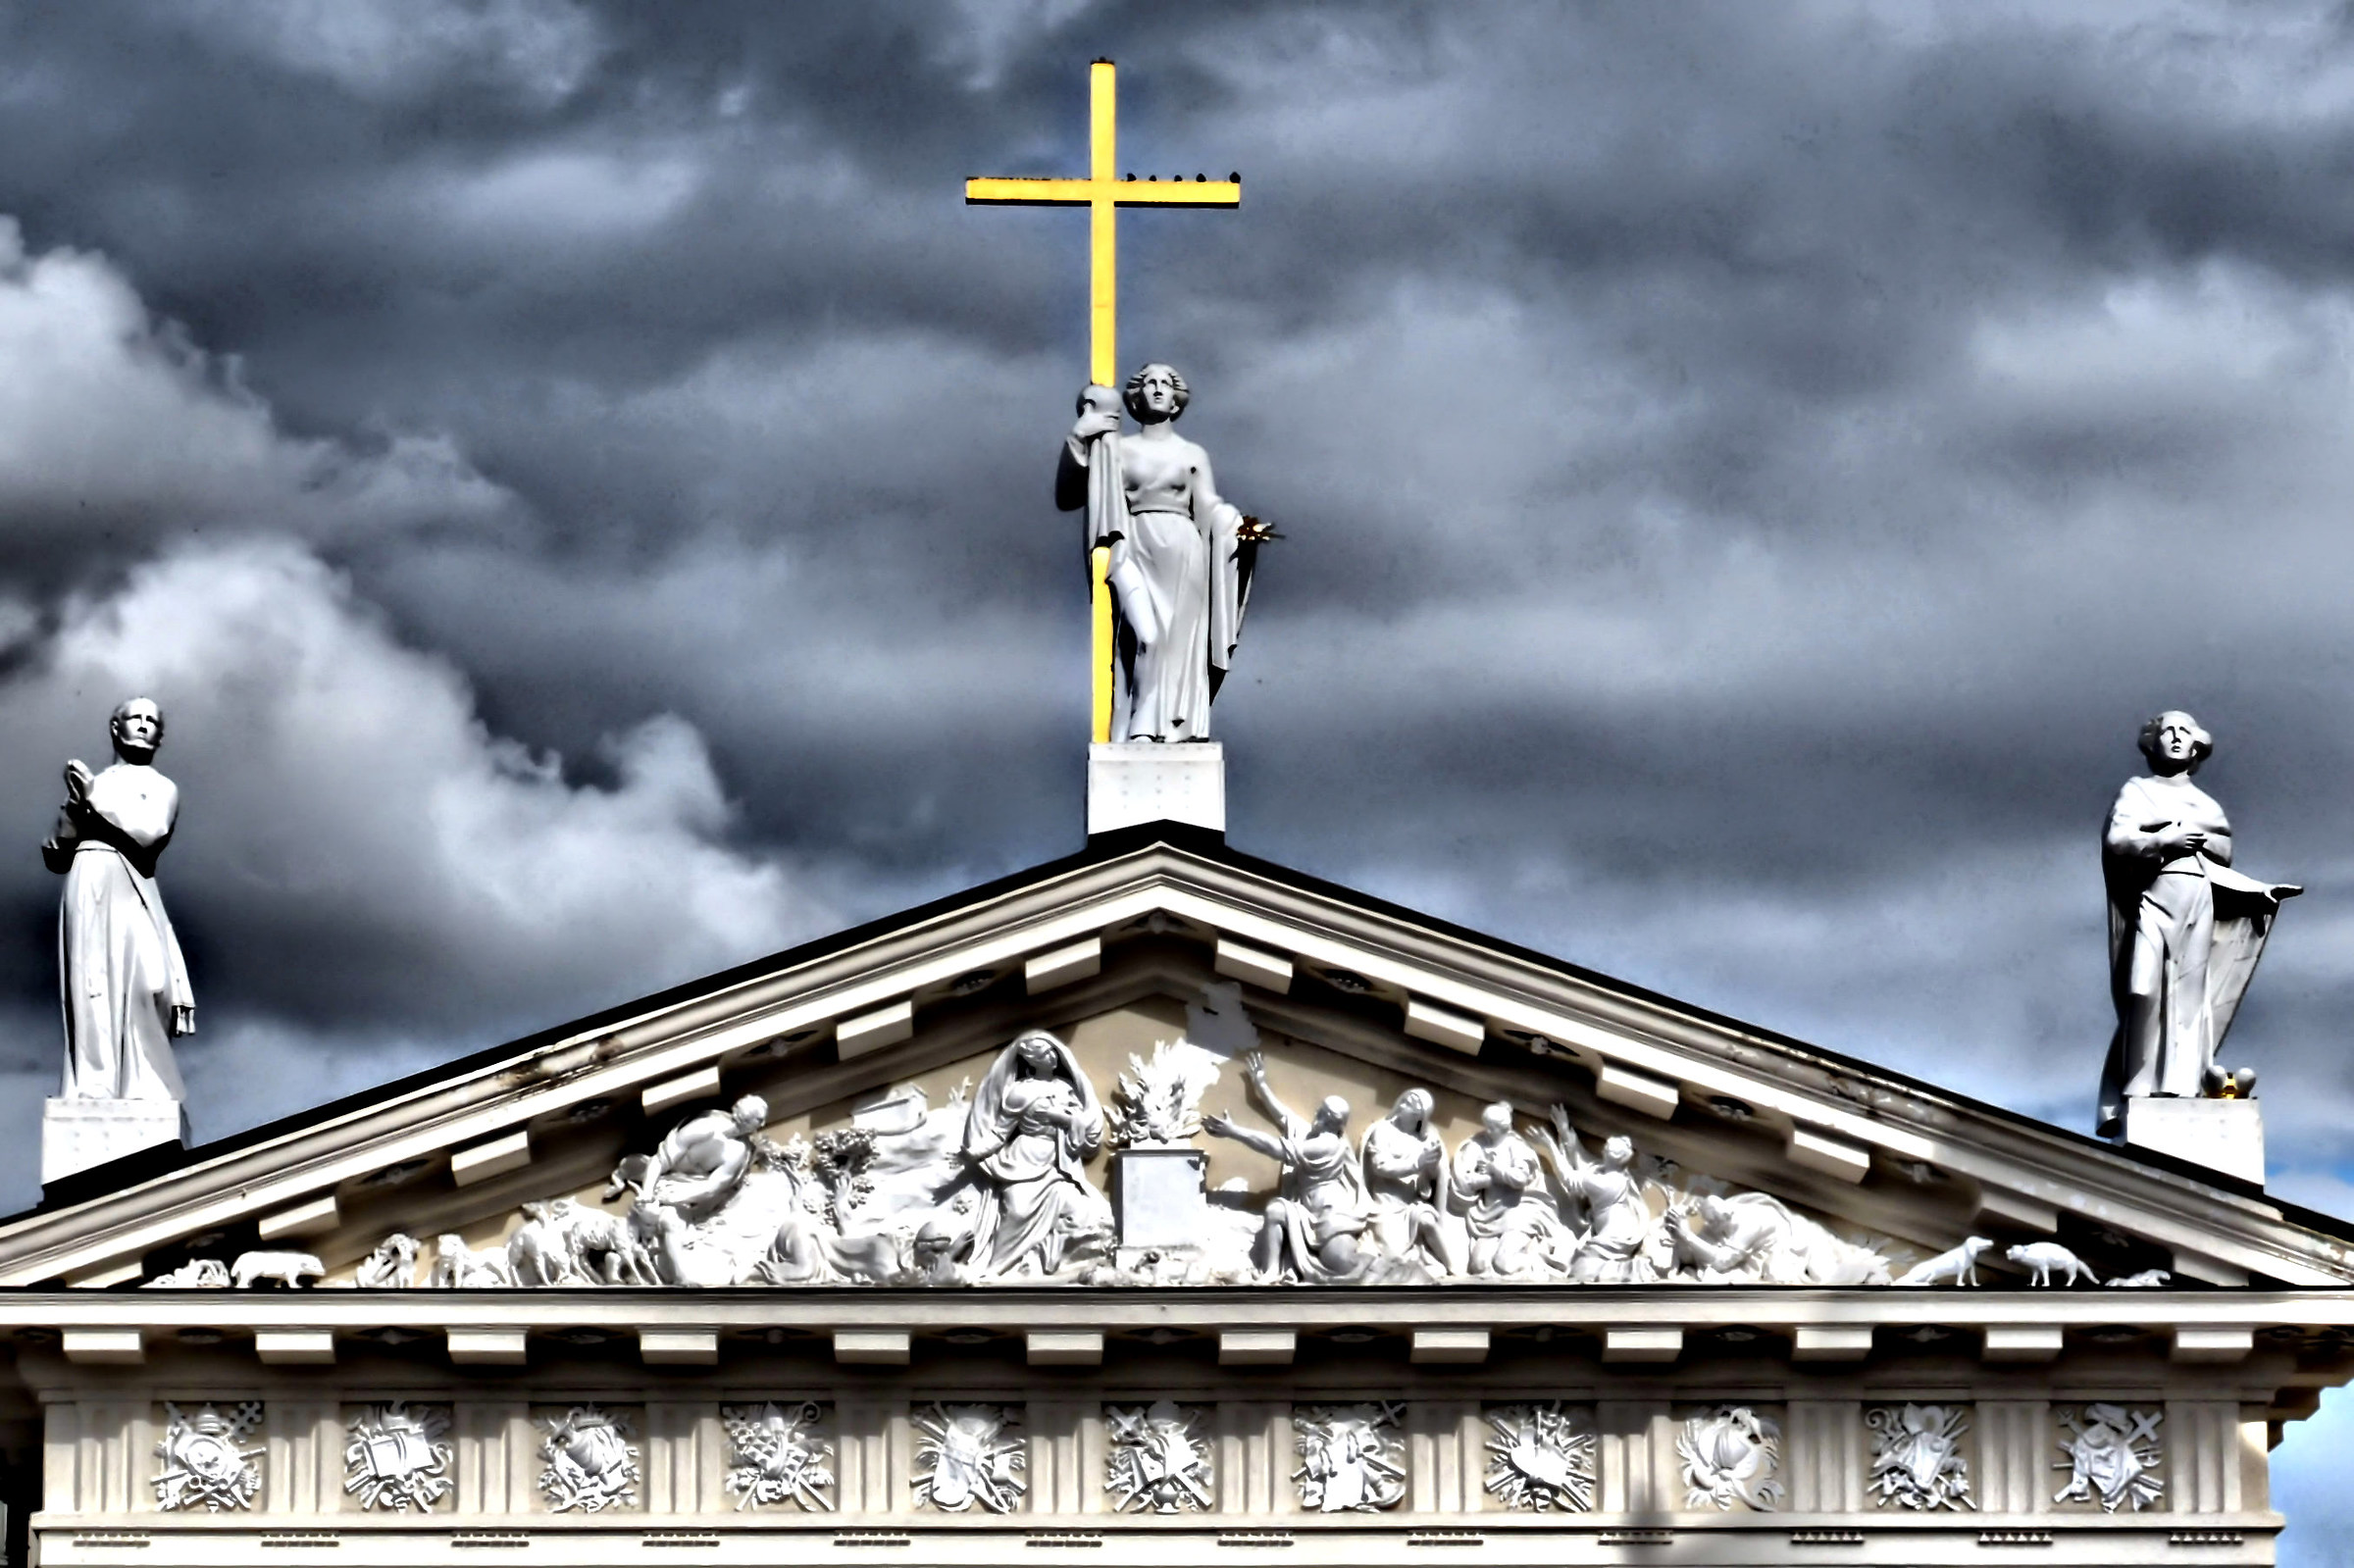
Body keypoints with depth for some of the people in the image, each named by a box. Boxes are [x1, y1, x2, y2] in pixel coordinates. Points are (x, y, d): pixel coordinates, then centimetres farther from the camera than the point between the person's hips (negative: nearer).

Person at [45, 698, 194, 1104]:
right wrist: (77, 810, -2)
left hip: (128, 892, -2)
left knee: (137, 986, -17)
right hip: (86, 892, 2)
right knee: (92, 996, -8)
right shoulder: (85, 783, 21)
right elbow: (55, 856, 17)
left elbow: (149, 835, -5)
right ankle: (95, 1091, -12)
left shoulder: (161, 788, 15)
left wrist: (96, 802, -2)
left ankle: (142, 1091, -17)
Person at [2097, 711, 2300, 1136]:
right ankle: (2137, 1093, -21)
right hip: (2155, 894, -5)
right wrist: (2165, 840, -13)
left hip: (2199, 903, 5)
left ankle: (2180, 1086, -10)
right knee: (2147, 991, -17)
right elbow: (2115, 840, -4)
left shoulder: (2205, 804, 24)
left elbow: (2219, 862, 21)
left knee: (2189, 996, -4)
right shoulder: (2138, 792, 11)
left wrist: (2260, 890, 9)